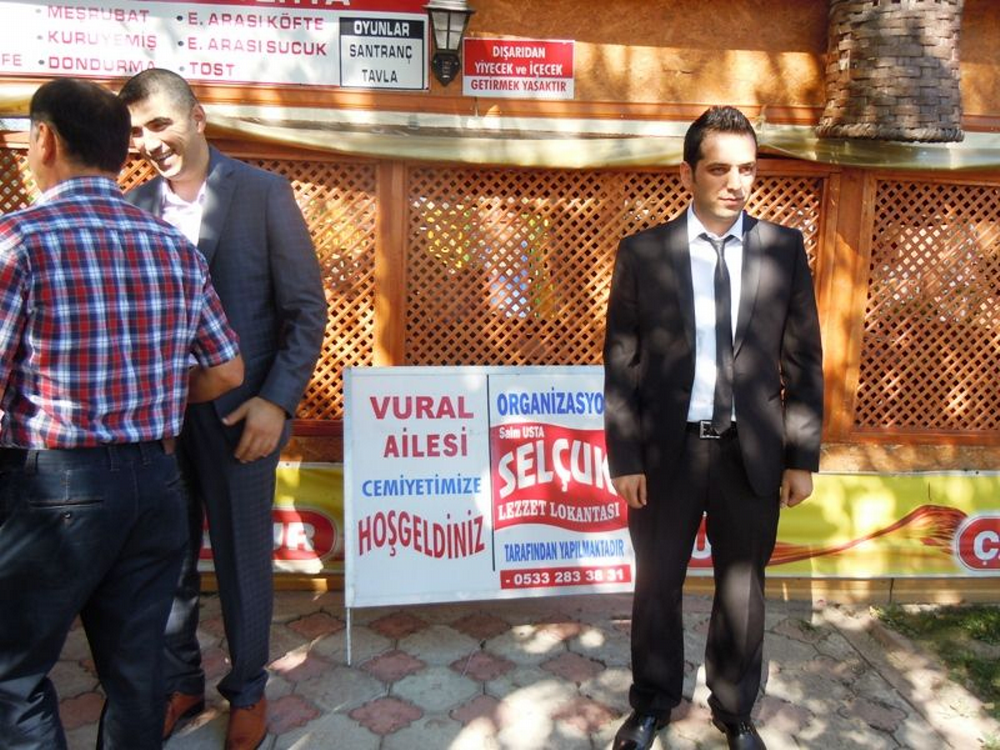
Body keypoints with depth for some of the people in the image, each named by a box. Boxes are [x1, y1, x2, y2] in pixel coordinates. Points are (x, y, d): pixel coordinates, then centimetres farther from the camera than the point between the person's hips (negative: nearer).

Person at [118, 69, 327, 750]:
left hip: (240, 411, -3)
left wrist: (278, 401, -13)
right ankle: (179, 685, 36)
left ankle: (247, 692, 31)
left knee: (243, 558, 10)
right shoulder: (134, 206, 5)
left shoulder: (263, 192, -4)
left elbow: (307, 309, -5)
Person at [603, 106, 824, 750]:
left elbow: (804, 362, 3)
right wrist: (625, 458, -6)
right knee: (657, 585, 13)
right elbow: (621, 364, -3)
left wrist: (802, 456, 0)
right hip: (668, 449, -1)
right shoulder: (643, 253, -3)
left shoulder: (785, 249, 1)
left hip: (752, 452, 1)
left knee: (742, 589, 15)